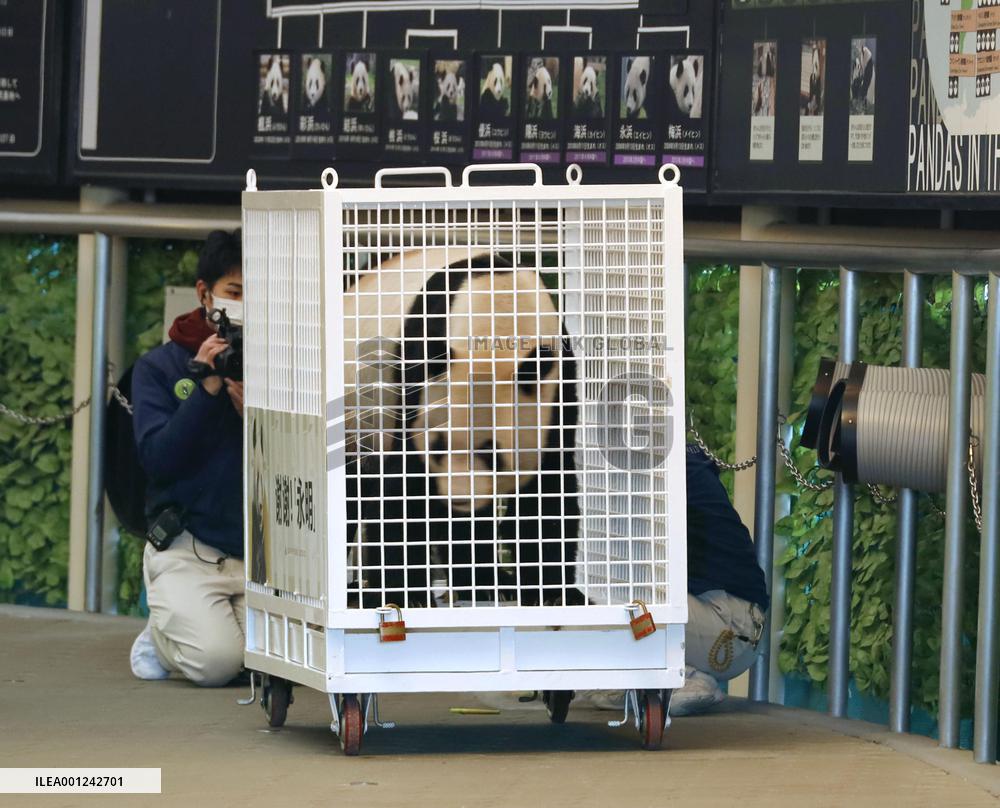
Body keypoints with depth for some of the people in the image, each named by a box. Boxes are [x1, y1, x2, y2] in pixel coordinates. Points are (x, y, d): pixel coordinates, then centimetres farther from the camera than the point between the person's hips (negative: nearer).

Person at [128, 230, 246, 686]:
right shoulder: (159, 368, 4)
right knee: (216, 661, -25)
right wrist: (206, 388, -14)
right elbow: (156, 457, -9)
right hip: (188, 548, -2)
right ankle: (162, 632, 10)